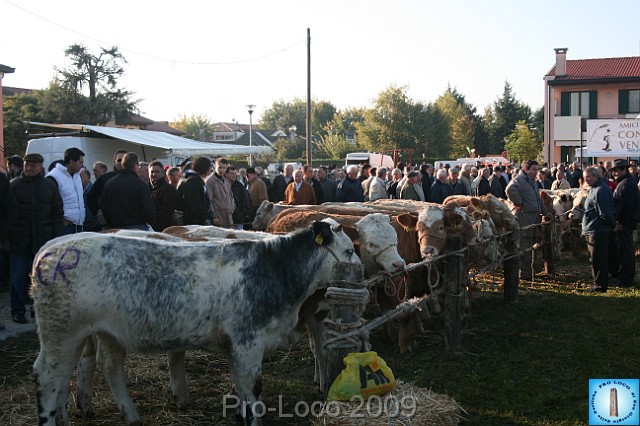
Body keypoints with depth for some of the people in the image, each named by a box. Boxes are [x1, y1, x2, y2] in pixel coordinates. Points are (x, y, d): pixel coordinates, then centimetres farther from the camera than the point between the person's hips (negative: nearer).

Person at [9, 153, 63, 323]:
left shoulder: (49, 185, 6)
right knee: (18, 277, 3)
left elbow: (57, 212, 7)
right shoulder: (14, 185, 1)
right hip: (20, 240, -1)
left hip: (43, 240, 1)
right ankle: (18, 310, 13)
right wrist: (8, 236, -7)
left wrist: (56, 237, 1)